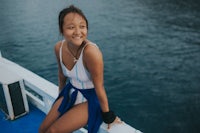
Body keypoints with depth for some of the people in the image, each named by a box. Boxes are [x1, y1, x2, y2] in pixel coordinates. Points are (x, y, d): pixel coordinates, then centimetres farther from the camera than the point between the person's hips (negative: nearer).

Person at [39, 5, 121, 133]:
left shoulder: (91, 51, -33)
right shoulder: (59, 47, -12)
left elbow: (99, 87, -23)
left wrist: (108, 116, -11)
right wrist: (61, 97, 23)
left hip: (90, 99, -6)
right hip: (71, 94, 6)